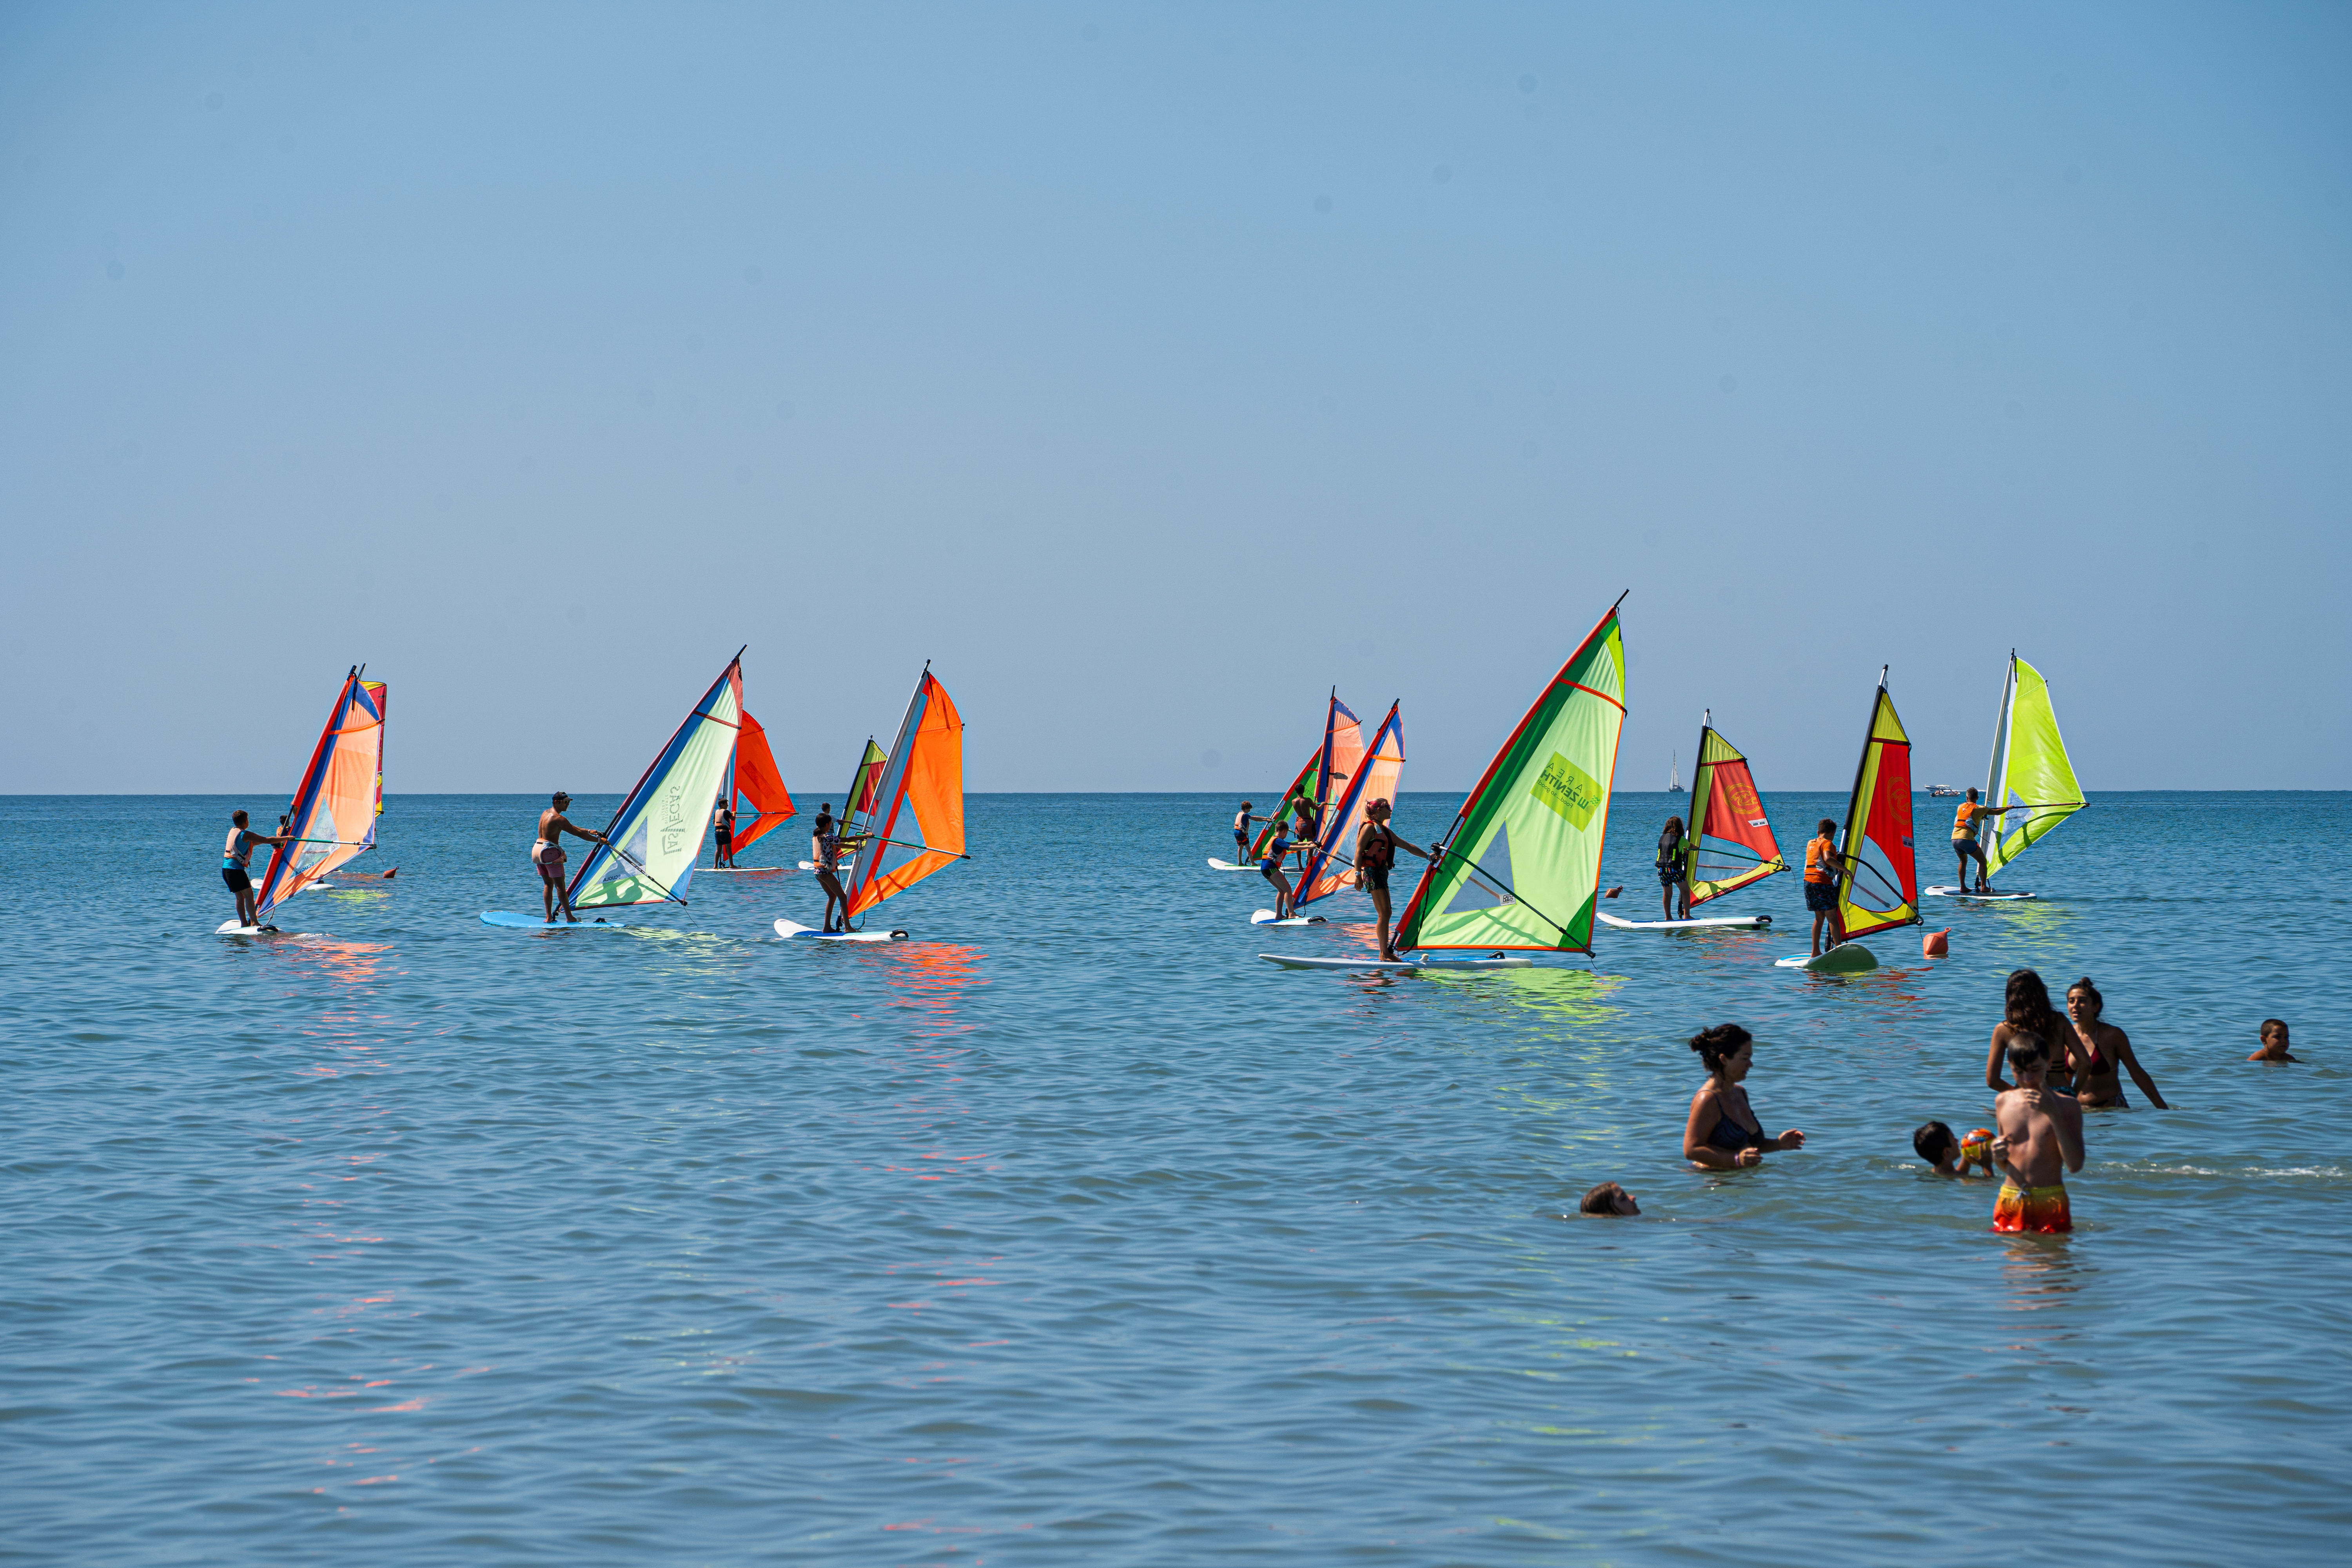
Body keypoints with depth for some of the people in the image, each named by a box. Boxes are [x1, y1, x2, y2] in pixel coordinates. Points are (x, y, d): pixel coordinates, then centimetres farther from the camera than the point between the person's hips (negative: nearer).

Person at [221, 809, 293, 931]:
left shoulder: (233, 831, 16)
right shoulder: (246, 834, -12)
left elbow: (251, 843, 28)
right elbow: (268, 841, -13)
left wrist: (275, 839, 30)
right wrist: (286, 838, -3)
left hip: (226, 868, 9)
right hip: (236, 869, -9)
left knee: (240, 896, 11)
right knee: (248, 894, -11)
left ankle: (244, 924, 10)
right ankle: (254, 922, -18)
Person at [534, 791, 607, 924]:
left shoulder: (546, 813, 14)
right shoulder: (559, 819, -15)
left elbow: (572, 828, 19)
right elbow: (578, 833, -14)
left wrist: (589, 831, 17)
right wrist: (598, 840, -7)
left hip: (538, 848, 9)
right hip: (550, 852, -9)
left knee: (548, 884, 12)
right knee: (560, 885, -4)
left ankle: (549, 917, 8)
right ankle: (569, 917, -2)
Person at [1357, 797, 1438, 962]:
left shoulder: (1386, 831, 22)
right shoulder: (1370, 828, -4)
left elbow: (1407, 846, 26)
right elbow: (1359, 851, -12)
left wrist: (1427, 856, 19)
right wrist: (1358, 874, -21)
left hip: (1382, 872, 9)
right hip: (1372, 872, -9)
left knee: (1386, 913, 8)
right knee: (1384, 913, -12)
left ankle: (1387, 952, 11)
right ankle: (1384, 954, -10)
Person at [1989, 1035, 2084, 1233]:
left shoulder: (2066, 1106, -2)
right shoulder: (2004, 1102, 9)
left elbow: (2075, 1165, -14)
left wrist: (2053, 1113, -16)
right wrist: (1997, 1155, -5)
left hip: (2050, 1202, -3)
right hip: (2009, 1200, 3)